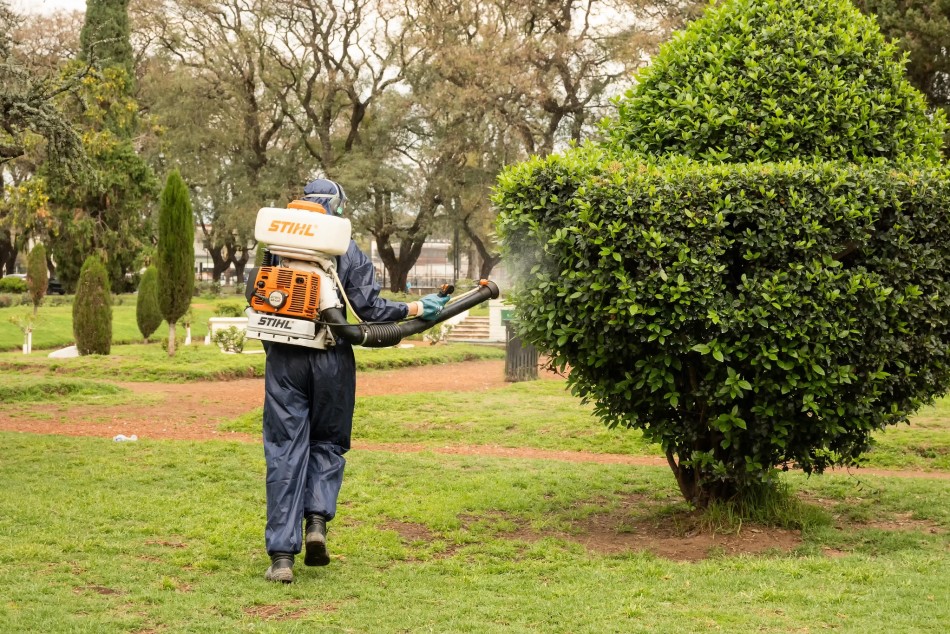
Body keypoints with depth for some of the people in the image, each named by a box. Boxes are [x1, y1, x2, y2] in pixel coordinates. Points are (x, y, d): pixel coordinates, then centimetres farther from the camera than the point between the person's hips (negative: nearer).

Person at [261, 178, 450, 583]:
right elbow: (369, 307, -6)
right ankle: (317, 519, -2)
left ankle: (281, 555, -1)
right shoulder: (350, 254, -1)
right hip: (331, 361, -1)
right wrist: (417, 309, 6)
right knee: (327, 443, 19)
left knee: (285, 452, 3)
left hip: (284, 360, 1)